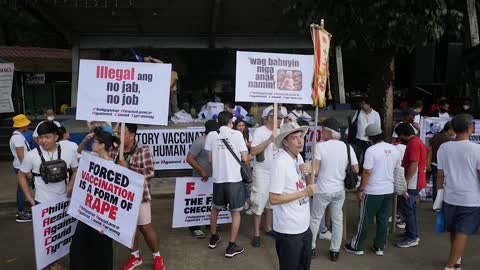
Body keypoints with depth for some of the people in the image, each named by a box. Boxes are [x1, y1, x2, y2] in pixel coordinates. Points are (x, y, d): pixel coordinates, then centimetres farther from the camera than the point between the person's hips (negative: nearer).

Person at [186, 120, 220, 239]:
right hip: (201, 178, -7)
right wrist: (202, 171, -22)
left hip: (213, 177, 7)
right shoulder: (200, 141, -17)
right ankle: (195, 228, 10)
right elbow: (189, 158, -20)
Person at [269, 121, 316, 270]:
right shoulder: (280, 162, -23)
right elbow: (274, 199, -24)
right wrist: (304, 193, -21)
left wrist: (309, 172, -5)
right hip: (288, 230, -8)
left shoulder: (298, 157, 3)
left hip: (304, 225, 8)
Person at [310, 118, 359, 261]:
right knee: (338, 220, 16)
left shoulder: (320, 146, -15)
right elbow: (356, 170, -1)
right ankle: (335, 251, 25)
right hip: (339, 190, 4)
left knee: (315, 219, 14)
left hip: (323, 190, -3)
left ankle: (311, 247, 25)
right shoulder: (347, 147, -4)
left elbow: (315, 172, -17)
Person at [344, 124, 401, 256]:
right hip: (389, 190, 6)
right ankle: (380, 247, 23)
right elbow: (396, 169, 15)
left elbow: (367, 172, -18)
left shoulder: (371, 150, -17)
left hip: (372, 191, -6)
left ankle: (358, 247, 17)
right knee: (383, 220, 13)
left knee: (365, 220, 5)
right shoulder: (395, 149, 3)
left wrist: (361, 189, -9)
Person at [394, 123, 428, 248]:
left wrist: (405, 182, -21)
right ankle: (413, 234, 25)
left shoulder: (413, 143, -18)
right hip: (415, 182, 10)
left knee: (406, 209, -5)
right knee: (410, 208, 16)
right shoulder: (416, 141, 15)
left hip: (412, 183, -10)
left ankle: (412, 238, 2)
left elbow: (414, 165, -23)